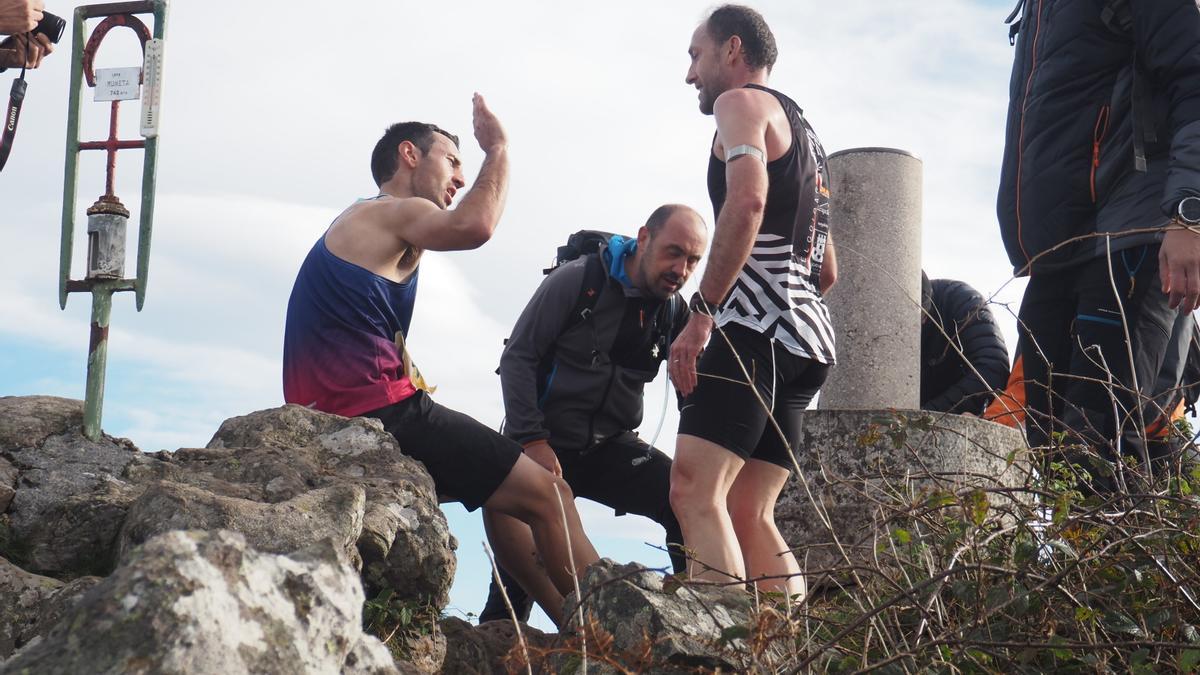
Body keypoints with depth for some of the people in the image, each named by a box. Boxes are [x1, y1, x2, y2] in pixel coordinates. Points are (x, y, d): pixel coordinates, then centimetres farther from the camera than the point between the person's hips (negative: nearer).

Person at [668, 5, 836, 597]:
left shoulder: (742, 102, 3)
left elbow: (748, 199, -18)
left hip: (754, 325, -10)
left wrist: (702, 312, -20)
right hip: (807, 335, 10)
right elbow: (826, 270, 34)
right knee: (747, 515, 8)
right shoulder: (803, 134, 31)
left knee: (695, 492, -19)